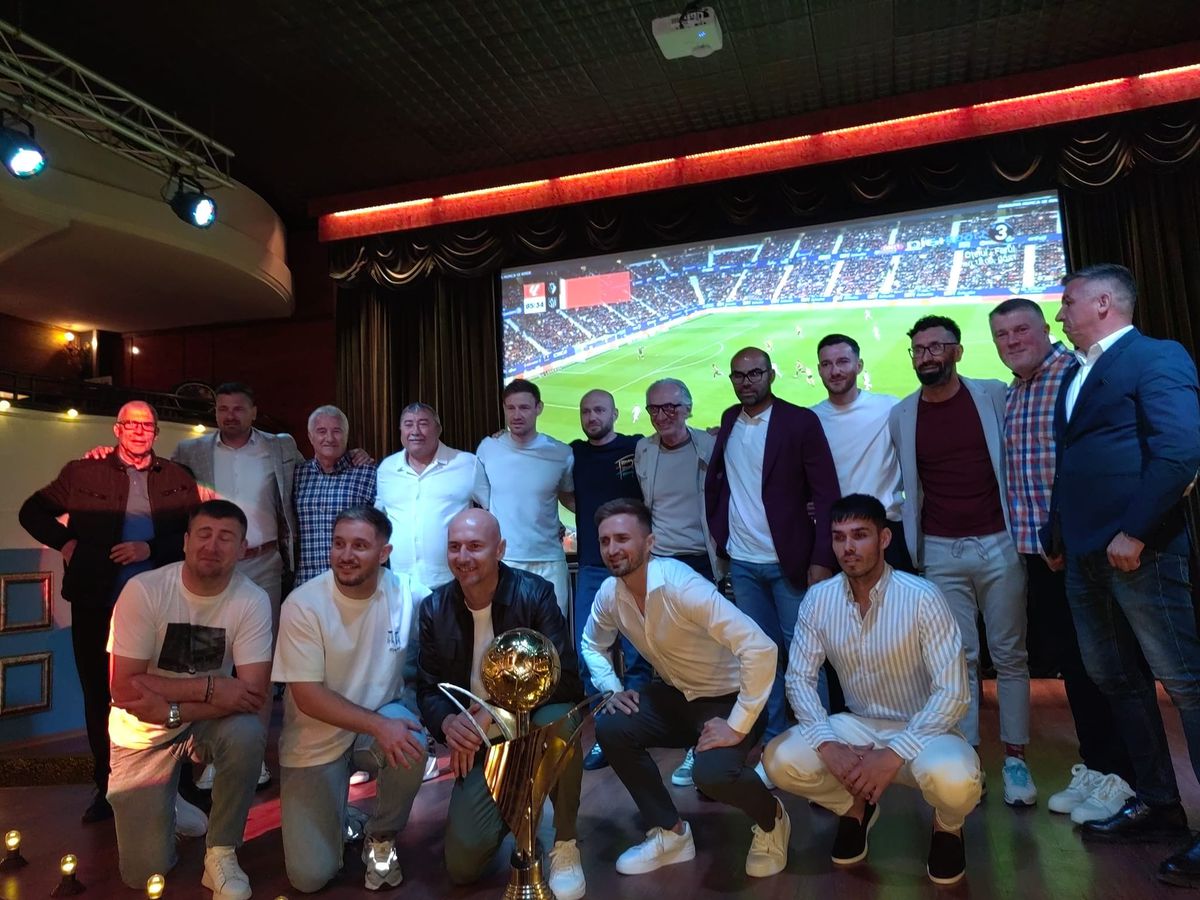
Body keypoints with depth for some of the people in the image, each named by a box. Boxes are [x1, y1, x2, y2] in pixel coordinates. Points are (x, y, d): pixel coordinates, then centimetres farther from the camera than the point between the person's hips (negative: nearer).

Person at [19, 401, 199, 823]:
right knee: (98, 696, 11)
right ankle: (107, 786, 28)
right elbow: (32, 512, 12)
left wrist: (151, 549, -14)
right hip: (96, 605, 1)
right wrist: (64, 542, -3)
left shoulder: (178, 479, 4)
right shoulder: (82, 472, 5)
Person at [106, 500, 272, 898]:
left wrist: (172, 708, -28)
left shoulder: (252, 601, -19)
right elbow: (123, 689, -21)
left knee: (247, 733, -34)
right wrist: (209, 688, -27)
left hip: (212, 721, 0)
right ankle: (165, 802, 31)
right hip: (144, 732, 0)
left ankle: (221, 852, -10)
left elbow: (253, 694, -22)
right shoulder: (143, 590, -21)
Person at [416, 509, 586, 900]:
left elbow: (563, 678, -23)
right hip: (481, 744, 3)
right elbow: (428, 688, 0)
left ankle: (565, 844, -11)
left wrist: (494, 712, -30)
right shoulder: (434, 608, -6)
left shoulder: (535, 593, -17)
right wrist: (448, 722, -23)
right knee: (462, 865, -8)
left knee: (557, 721, -38)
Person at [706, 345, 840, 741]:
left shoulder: (801, 422, -7)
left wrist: (821, 559, -15)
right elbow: (715, 479, 19)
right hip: (742, 561, 4)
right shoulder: (728, 421, 8)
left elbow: (827, 494, -9)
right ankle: (773, 734, 25)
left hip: (789, 560, -4)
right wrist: (718, 532, 7)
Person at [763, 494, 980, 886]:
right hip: (859, 725, 3)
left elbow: (953, 692, -22)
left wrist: (895, 754, -29)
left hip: (923, 729, -3)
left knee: (954, 779, -36)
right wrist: (828, 744, -21)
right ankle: (855, 807, 13)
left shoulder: (922, 597, -21)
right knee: (780, 760, -21)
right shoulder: (818, 599, -10)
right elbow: (799, 678, -6)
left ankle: (947, 826, 5)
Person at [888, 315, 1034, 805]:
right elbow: (903, 486, 8)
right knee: (960, 659, 5)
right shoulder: (900, 416, 4)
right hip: (940, 553, 1)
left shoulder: (994, 395, 1)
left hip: (999, 545, 0)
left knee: (1009, 655, 7)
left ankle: (1015, 759, 18)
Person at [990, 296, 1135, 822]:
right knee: (1066, 659, 14)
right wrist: (1022, 534, 11)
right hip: (1035, 548, 7)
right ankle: (1092, 766, 28)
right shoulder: (1009, 395, 14)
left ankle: (1116, 774, 19)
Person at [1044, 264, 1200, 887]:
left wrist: (1134, 532, -20)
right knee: (1114, 680, 15)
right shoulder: (1075, 374, 19)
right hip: (1085, 554, 9)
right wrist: (1056, 537, 16)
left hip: (1139, 550, -9)